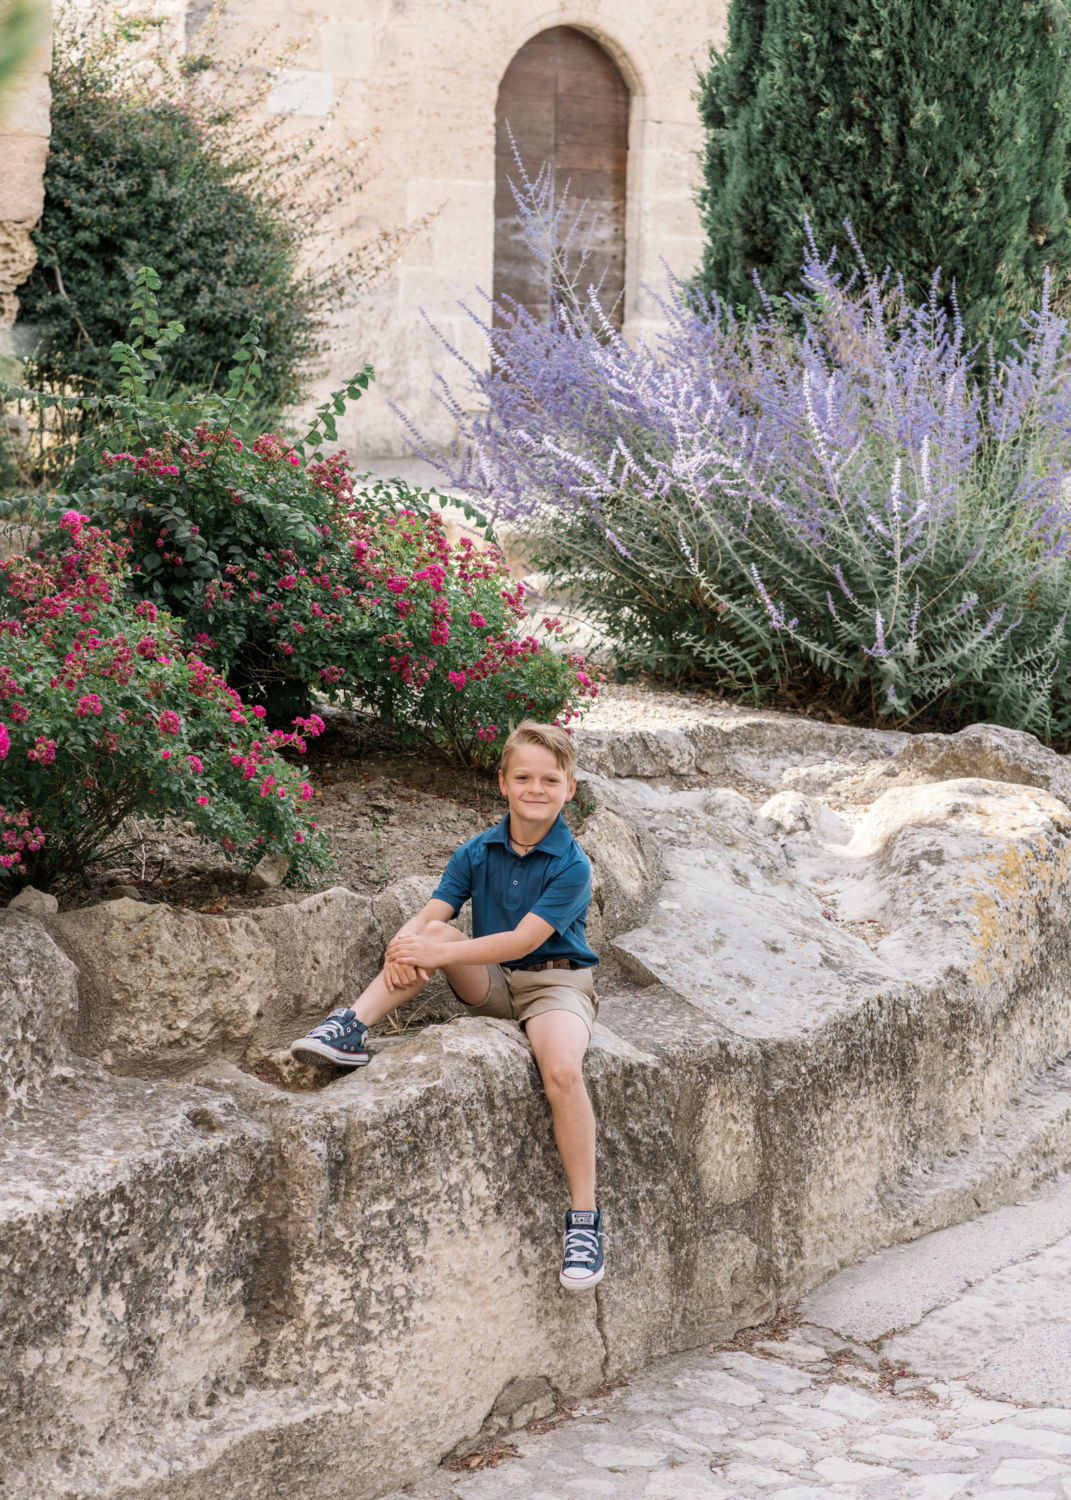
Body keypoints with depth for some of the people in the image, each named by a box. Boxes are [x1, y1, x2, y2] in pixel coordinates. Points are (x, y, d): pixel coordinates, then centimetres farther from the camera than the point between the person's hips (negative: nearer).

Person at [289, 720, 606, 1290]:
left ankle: (584, 1217, -26)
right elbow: (428, 917, -4)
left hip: (554, 982, -4)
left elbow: (521, 941, -21)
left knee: (562, 1069, -34)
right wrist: (405, 945, -29)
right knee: (434, 931, -22)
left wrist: (438, 955, -26)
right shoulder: (478, 852, 2)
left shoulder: (571, 865, -13)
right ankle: (351, 1029, -18)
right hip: (490, 983, 5)